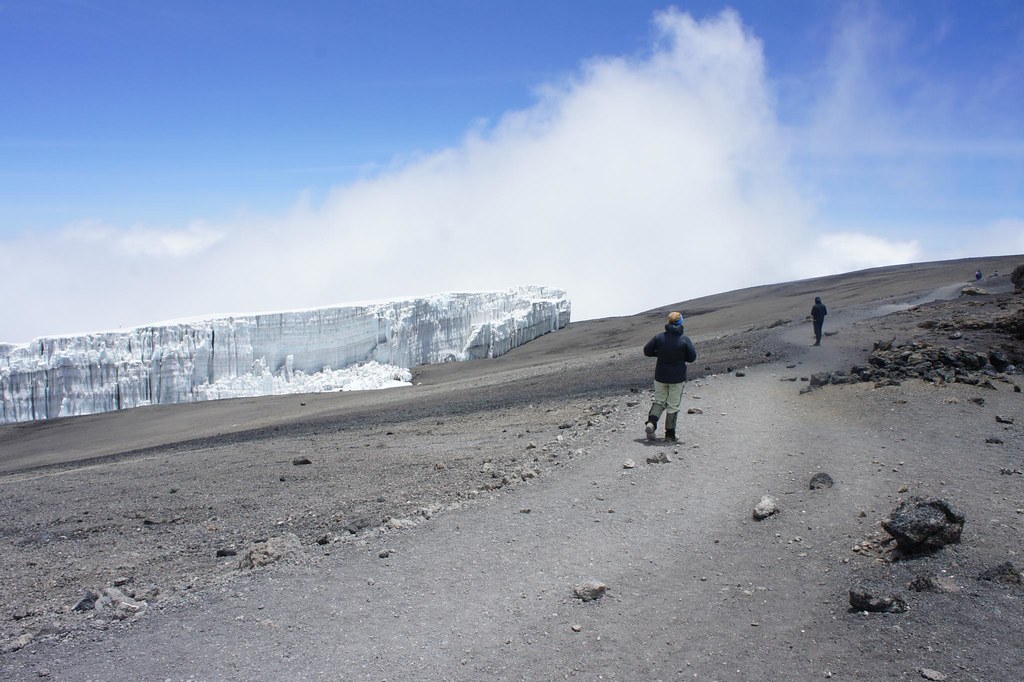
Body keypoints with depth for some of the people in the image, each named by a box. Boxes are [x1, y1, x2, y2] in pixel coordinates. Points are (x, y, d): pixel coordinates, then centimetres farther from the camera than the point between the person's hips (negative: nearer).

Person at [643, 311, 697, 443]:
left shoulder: (659, 337, -5)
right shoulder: (684, 339, -10)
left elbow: (647, 351, 0)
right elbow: (692, 357, -6)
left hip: (660, 376, 2)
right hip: (677, 378, -2)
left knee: (659, 401, 16)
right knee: (673, 405, 8)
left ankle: (651, 422, -9)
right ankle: (670, 434, 13)